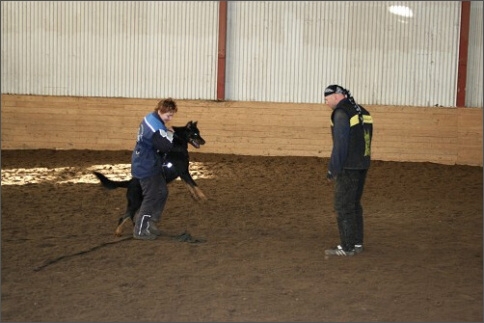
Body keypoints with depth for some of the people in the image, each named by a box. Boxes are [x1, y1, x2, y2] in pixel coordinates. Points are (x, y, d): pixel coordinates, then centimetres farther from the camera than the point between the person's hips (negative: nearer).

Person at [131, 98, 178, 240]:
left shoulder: (151, 118, 6)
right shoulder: (155, 126, -26)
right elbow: (166, 146, -28)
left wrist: (166, 132, 1)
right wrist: (170, 134, -10)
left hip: (151, 165, 10)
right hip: (146, 167, -10)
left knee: (162, 192, 17)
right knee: (151, 197, -2)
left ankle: (150, 222, 25)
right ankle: (140, 231, 7)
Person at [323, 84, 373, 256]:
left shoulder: (341, 113, -15)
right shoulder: (362, 111, 12)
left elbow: (340, 144, -18)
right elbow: (364, 140, 15)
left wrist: (332, 169, -12)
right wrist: (361, 162, 18)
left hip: (348, 167, -9)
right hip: (362, 165, 9)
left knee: (343, 207, -2)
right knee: (355, 205, 16)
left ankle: (347, 247, 1)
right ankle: (357, 243, 20)